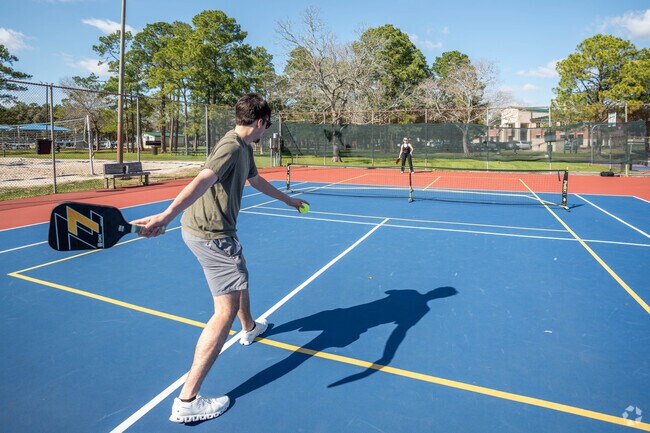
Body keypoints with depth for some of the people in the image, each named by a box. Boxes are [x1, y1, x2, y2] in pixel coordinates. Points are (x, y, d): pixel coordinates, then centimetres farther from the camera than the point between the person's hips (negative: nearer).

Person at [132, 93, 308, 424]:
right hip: (211, 235, -11)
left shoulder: (244, 149, 12)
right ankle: (187, 402, -4)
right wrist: (166, 216, -53)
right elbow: (202, 182, -38)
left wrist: (287, 200, 43)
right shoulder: (231, 148, -20)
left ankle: (249, 329, 61)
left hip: (219, 230, 11)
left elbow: (256, 181, 30)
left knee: (239, 277, 31)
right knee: (226, 310, -10)